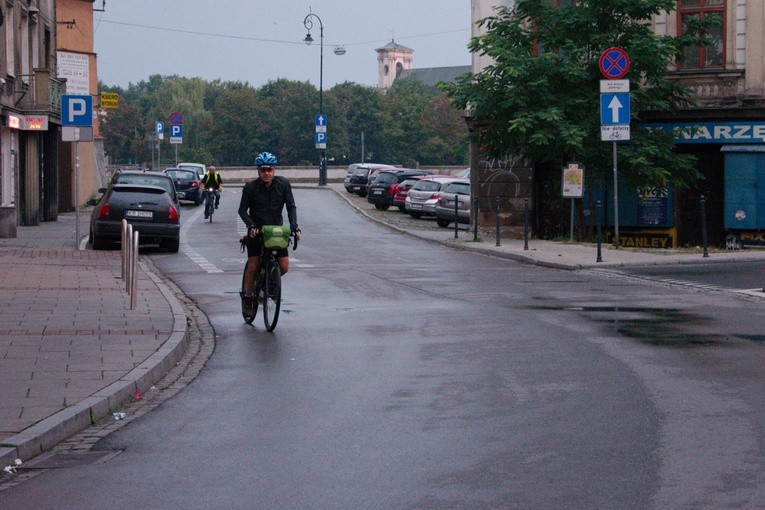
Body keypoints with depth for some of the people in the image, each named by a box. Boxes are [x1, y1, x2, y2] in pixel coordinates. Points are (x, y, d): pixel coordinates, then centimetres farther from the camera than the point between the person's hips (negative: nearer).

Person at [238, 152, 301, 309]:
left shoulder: (283, 184, -8)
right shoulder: (251, 187, -12)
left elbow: (291, 206, -4)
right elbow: (242, 210, -9)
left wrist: (294, 226, -18)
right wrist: (251, 225, -25)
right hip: (256, 231, -2)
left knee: (284, 267, -6)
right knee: (253, 266, -9)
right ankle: (247, 295, 10)